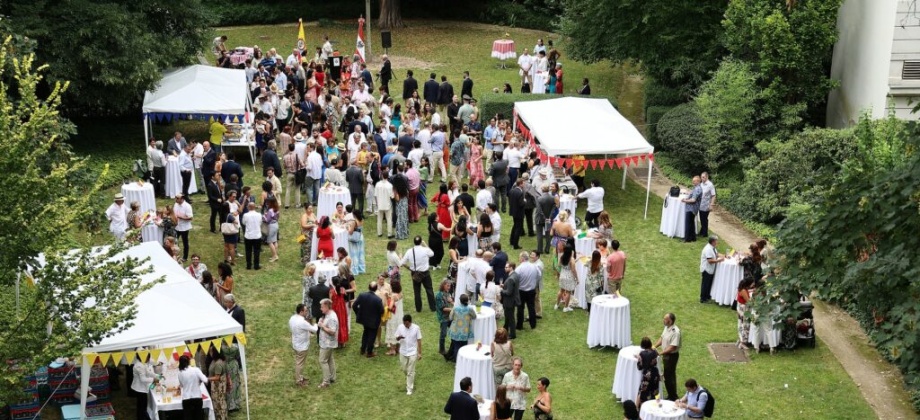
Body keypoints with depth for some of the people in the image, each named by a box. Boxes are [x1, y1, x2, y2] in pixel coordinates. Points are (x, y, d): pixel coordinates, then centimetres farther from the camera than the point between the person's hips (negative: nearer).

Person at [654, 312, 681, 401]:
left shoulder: (675, 332, -27)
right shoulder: (666, 327, 1)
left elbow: (672, 347, -27)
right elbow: (662, 338, 12)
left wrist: (660, 353, -24)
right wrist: (654, 347, -1)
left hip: (672, 356, -9)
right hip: (666, 355, 9)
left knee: (670, 376, 1)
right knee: (667, 375, 18)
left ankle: (673, 397, 14)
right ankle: (670, 395, 31)